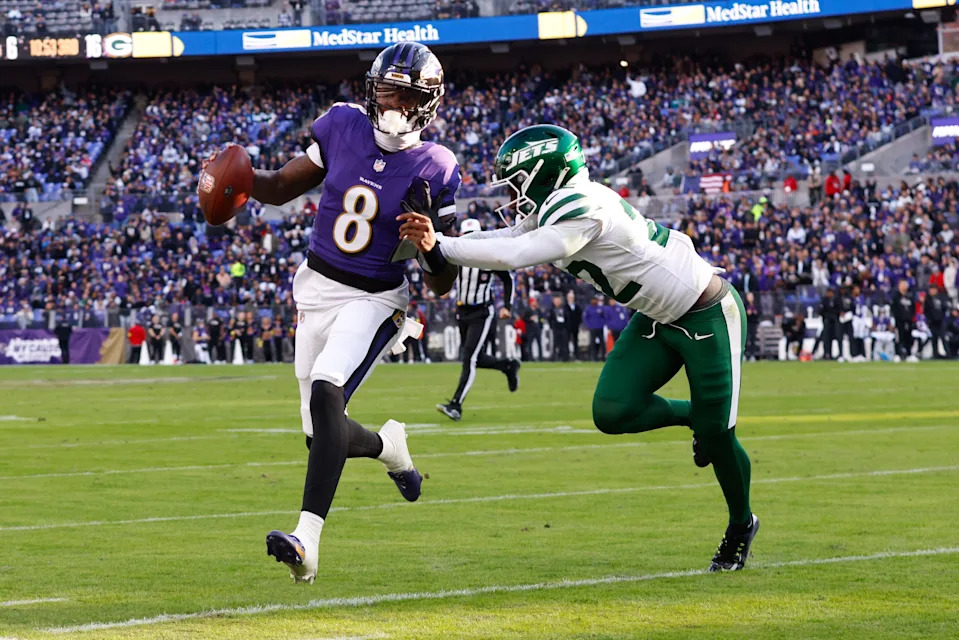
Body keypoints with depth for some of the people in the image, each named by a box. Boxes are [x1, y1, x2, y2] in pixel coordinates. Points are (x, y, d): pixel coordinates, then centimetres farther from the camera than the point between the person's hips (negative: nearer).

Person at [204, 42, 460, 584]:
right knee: (324, 437, 8)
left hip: (375, 300, -5)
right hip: (317, 289, 5)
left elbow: (442, 286, -7)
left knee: (326, 394, -30)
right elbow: (281, 188, 9)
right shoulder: (344, 127, -3)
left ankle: (308, 540, -37)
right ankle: (390, 447, 44)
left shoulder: (435, 172, -11)